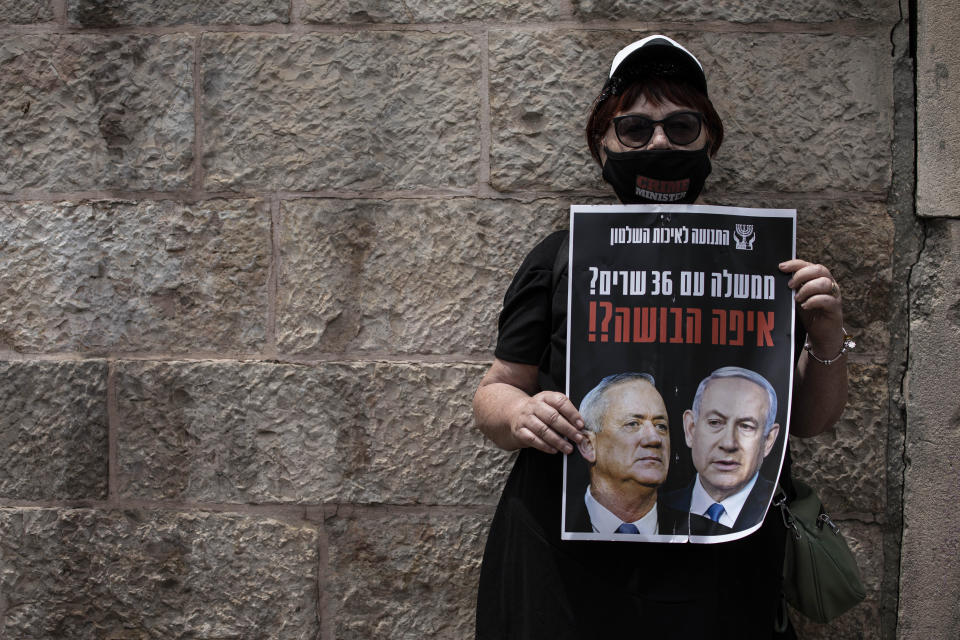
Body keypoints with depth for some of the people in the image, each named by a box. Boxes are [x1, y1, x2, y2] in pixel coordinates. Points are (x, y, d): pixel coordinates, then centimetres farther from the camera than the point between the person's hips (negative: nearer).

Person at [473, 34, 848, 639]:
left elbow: (809, 419, 9)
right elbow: (494, 391, 6)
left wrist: (828, 341, -10)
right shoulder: (561, 257, 3)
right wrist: (521, 416, -17)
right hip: (572, 567, -1)